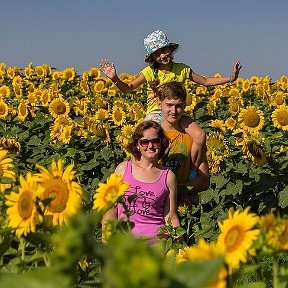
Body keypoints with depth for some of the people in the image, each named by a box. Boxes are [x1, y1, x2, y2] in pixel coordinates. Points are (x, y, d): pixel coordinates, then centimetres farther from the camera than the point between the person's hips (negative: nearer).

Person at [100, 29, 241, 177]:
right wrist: (115, 79, -22)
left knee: (200, 136, -23)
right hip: (156, 114, -2)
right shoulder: (150, 72, -2)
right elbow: (128, 88, -2)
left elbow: (206, 81, 12)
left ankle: (192, 173, -6)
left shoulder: (182, 69, 4)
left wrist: (230, 78, 2)